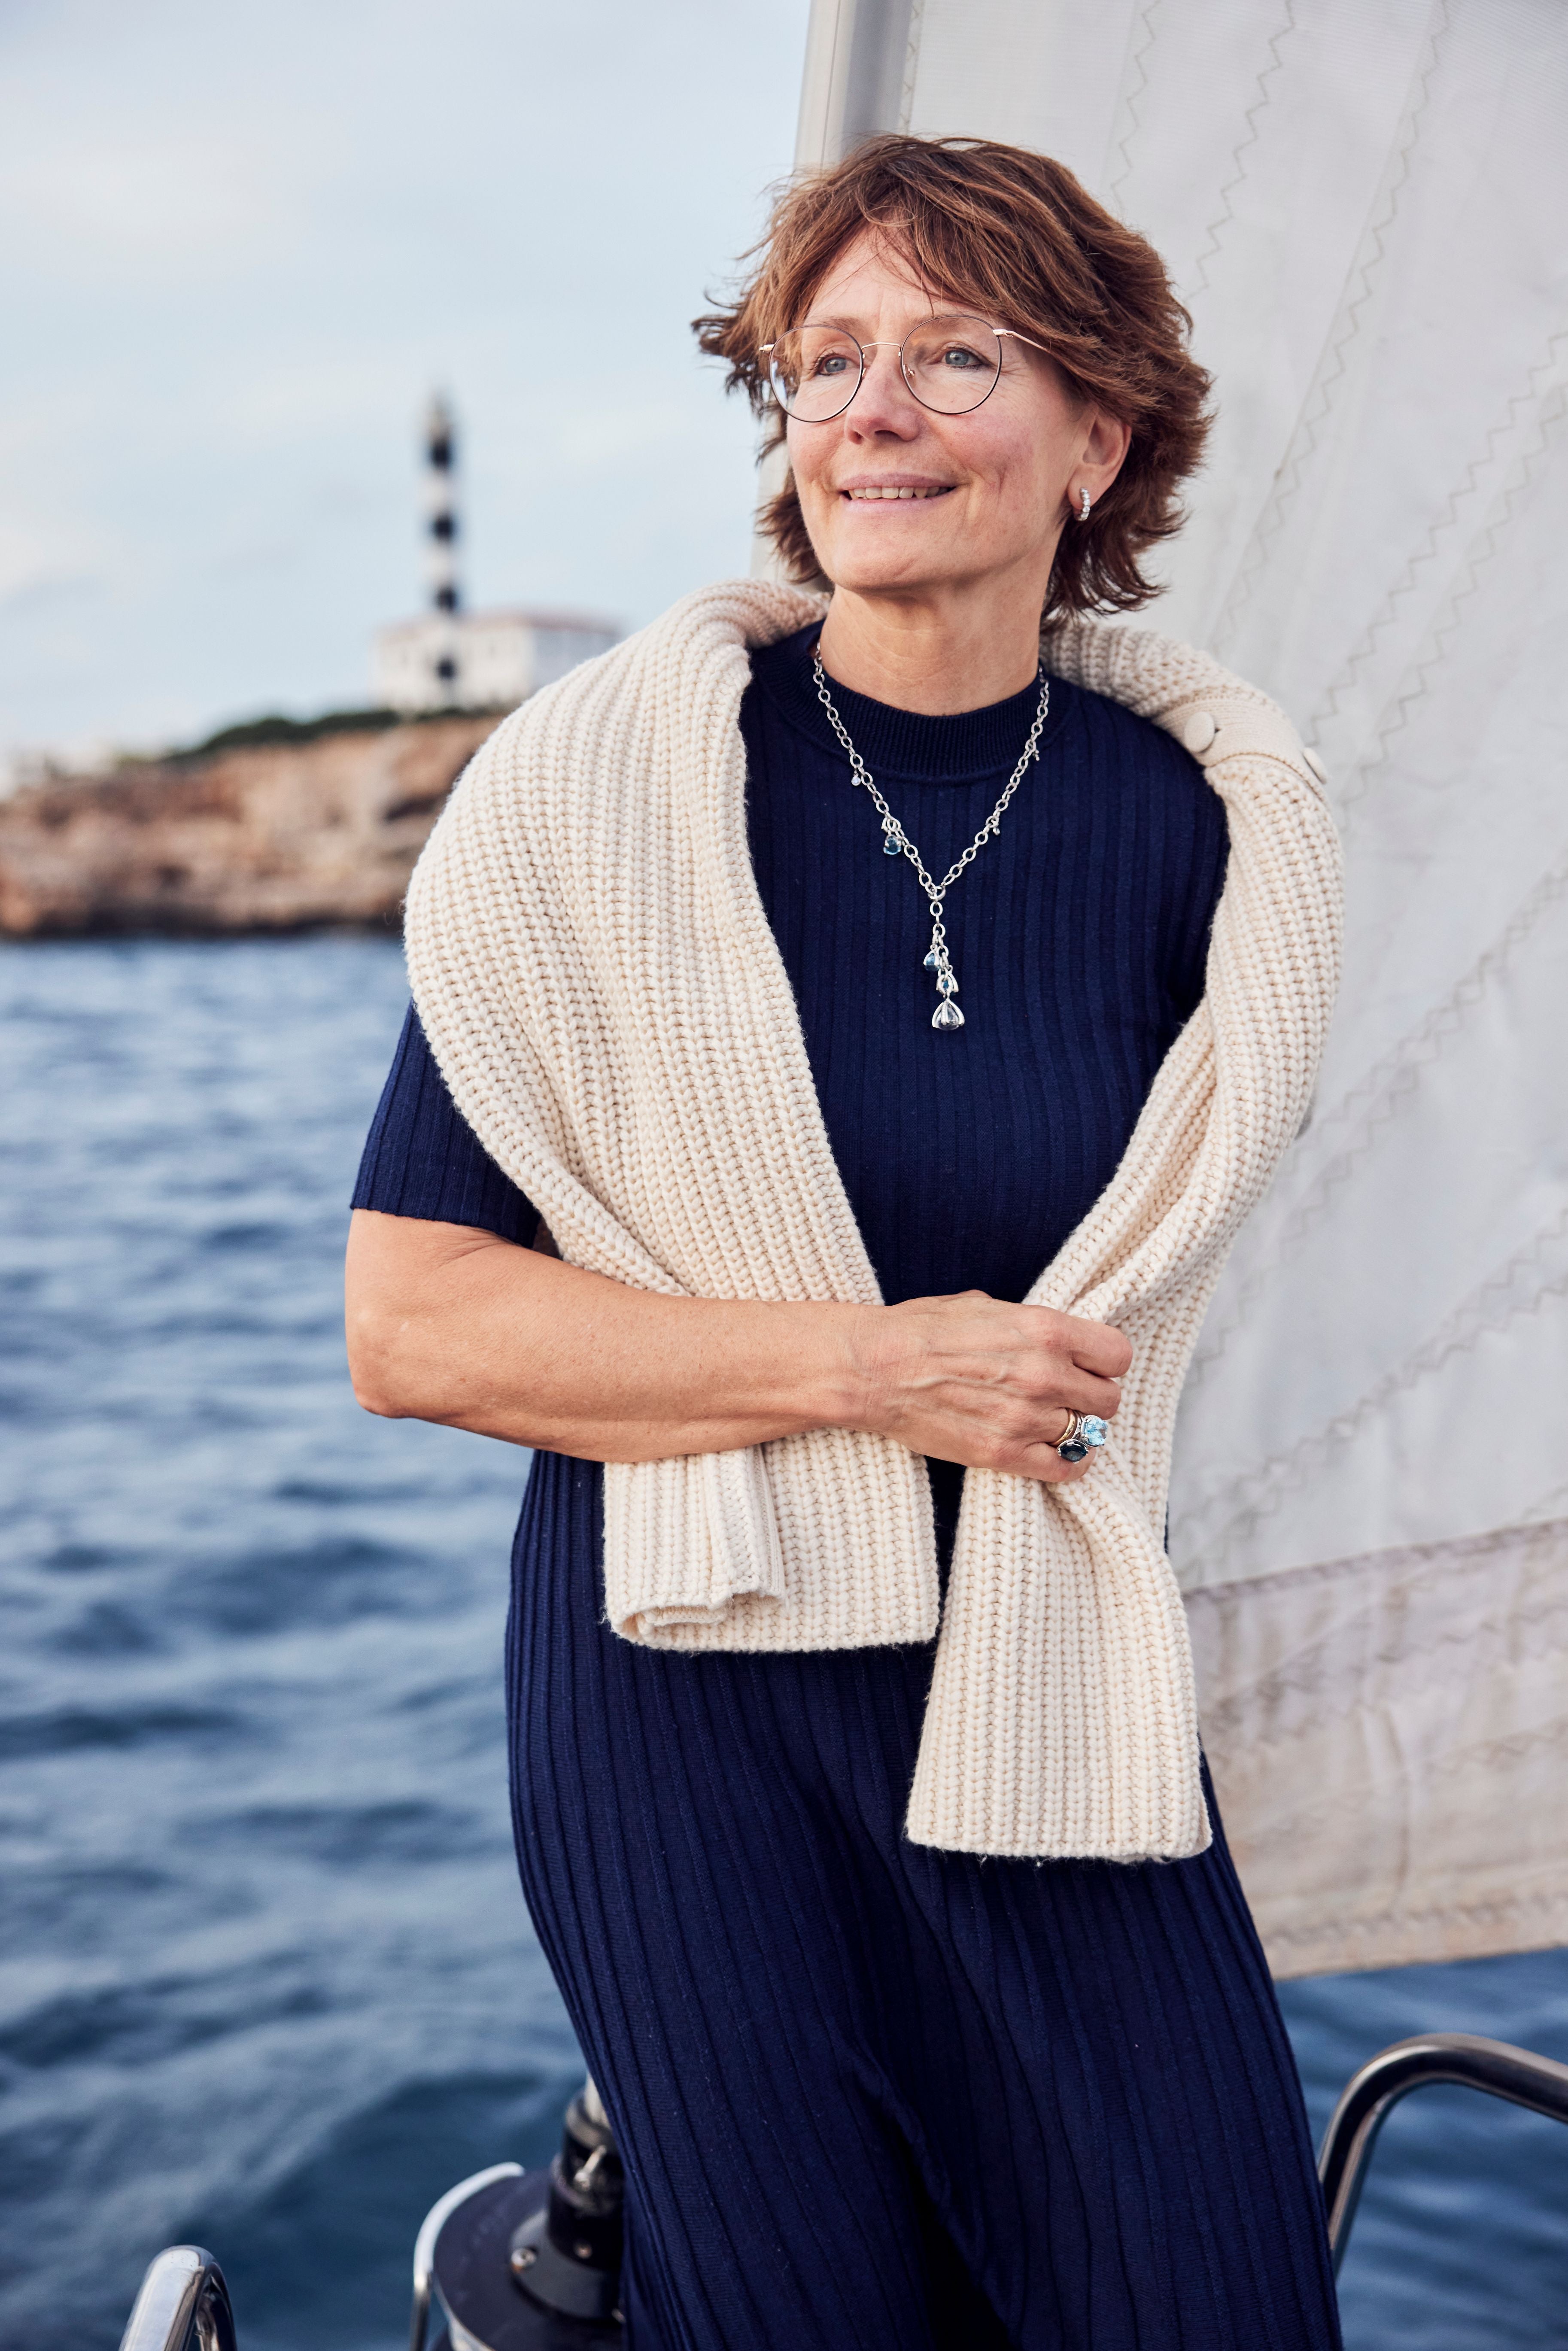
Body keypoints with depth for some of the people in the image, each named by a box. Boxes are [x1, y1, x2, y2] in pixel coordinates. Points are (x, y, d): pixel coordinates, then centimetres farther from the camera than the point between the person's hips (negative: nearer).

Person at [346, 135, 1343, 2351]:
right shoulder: (603, 782, -9)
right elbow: (410, 1321, -10)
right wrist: (859, 1367, -16)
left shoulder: (1204, 815, -1)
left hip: (1047, 1686, 3)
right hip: (688, 1680, -2)